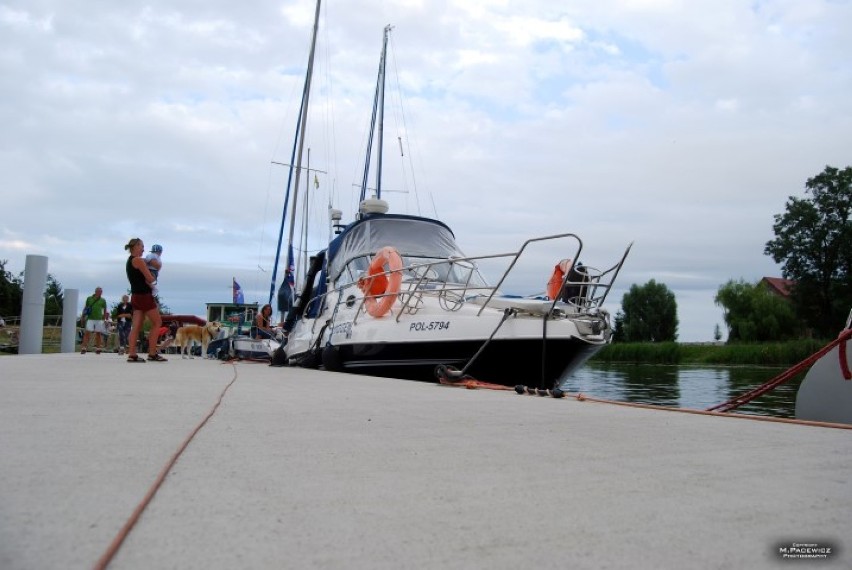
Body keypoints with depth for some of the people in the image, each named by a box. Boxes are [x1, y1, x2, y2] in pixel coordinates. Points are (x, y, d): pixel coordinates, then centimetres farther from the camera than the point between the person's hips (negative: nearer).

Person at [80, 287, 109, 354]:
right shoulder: (89, 298, 6)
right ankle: (84, 348, -8)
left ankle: (97, 348, 10)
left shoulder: (103, 300, 7)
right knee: (87, 332, -8)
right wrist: (82, 316, 7)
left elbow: (105, 310, 11)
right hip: (90, 318, -1)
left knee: (98, 333, 3)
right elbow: (85, 308, 12)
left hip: (99, 319, 1)